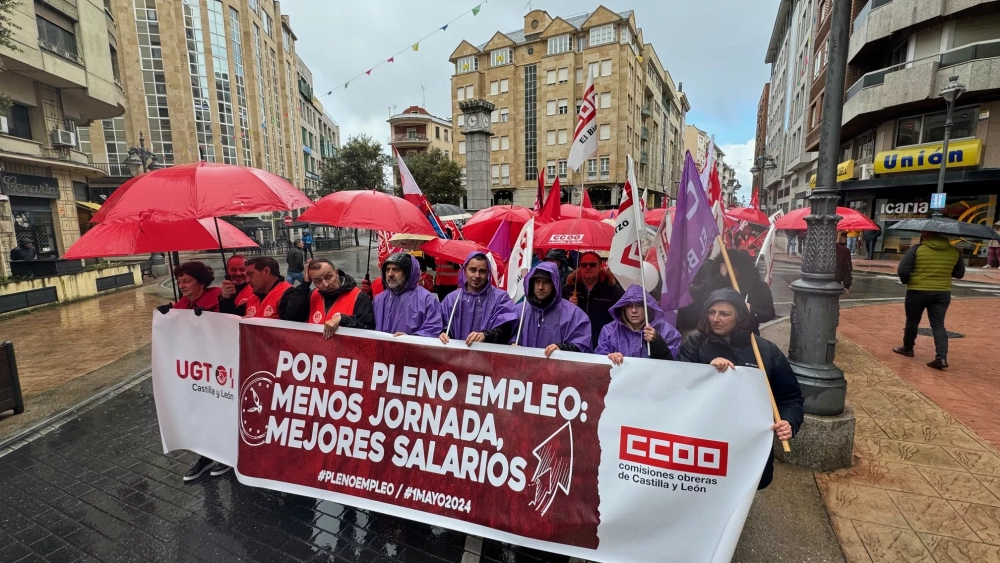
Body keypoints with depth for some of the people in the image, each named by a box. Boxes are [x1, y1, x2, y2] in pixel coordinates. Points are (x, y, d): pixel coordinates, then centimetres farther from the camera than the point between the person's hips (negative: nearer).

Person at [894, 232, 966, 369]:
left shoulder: (917, 249, -12)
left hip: (917, 292, -3)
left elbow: (902, 270, -17)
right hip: (942, 293, 3)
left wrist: (906, 281, 2)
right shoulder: (954, 251, 1)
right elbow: (960, 274, 10)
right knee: (938, 324, 4)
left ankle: (907, 348, 29)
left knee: (912, 321, 13)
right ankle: (941, 357, -7)